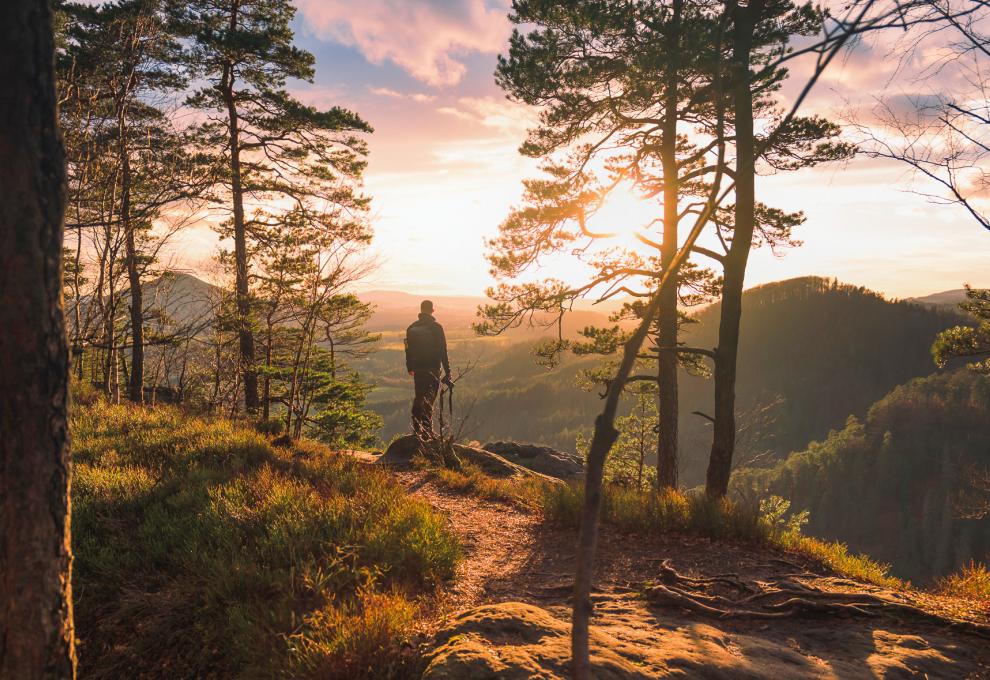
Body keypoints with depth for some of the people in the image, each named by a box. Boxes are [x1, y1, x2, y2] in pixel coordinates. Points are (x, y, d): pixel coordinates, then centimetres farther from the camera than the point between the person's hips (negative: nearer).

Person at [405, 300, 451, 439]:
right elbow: (442, 350, -9)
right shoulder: (436, 327, -7)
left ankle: (417, 428, 22)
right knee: (429, 398, -5)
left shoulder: (411, 328, 8)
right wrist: (447, 371, -5)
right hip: (432, 368, -5)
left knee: (419, 397, 16)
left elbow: (408, 349, 16)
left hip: (417, 369, 5)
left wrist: (410, 368, 28)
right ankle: (427, 431, -12)